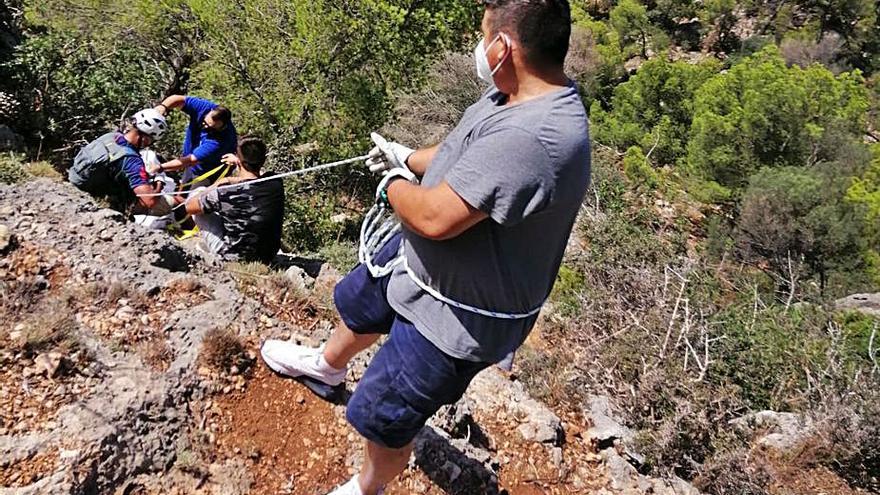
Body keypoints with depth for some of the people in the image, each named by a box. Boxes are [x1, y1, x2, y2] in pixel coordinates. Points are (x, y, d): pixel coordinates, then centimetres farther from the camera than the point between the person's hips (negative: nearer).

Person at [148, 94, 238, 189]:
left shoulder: (221, 140, -39)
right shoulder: (205, 107, -23)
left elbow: (192, 160, -39)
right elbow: (178, 99, -20)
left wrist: (160, 167, -38)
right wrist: (163, 106, -42)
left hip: (207, 174, -7)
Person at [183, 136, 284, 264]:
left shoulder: (227, 192, -27)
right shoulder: (276, 184, -16)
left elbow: (189, 207, -7)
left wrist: (215, 186, 3)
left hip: (232, 256, -4)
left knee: (198, 192, 9)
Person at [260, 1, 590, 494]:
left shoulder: (535, 137, -38)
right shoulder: (523, 93, -5)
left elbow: (435, 217, -35)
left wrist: (394, 184, -15)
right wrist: (409, 158, 17)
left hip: (453, 319, -10)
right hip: (421, 260, 10)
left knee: (384, 421, 10)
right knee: (357, 303, 34)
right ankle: (328, 364, 68)